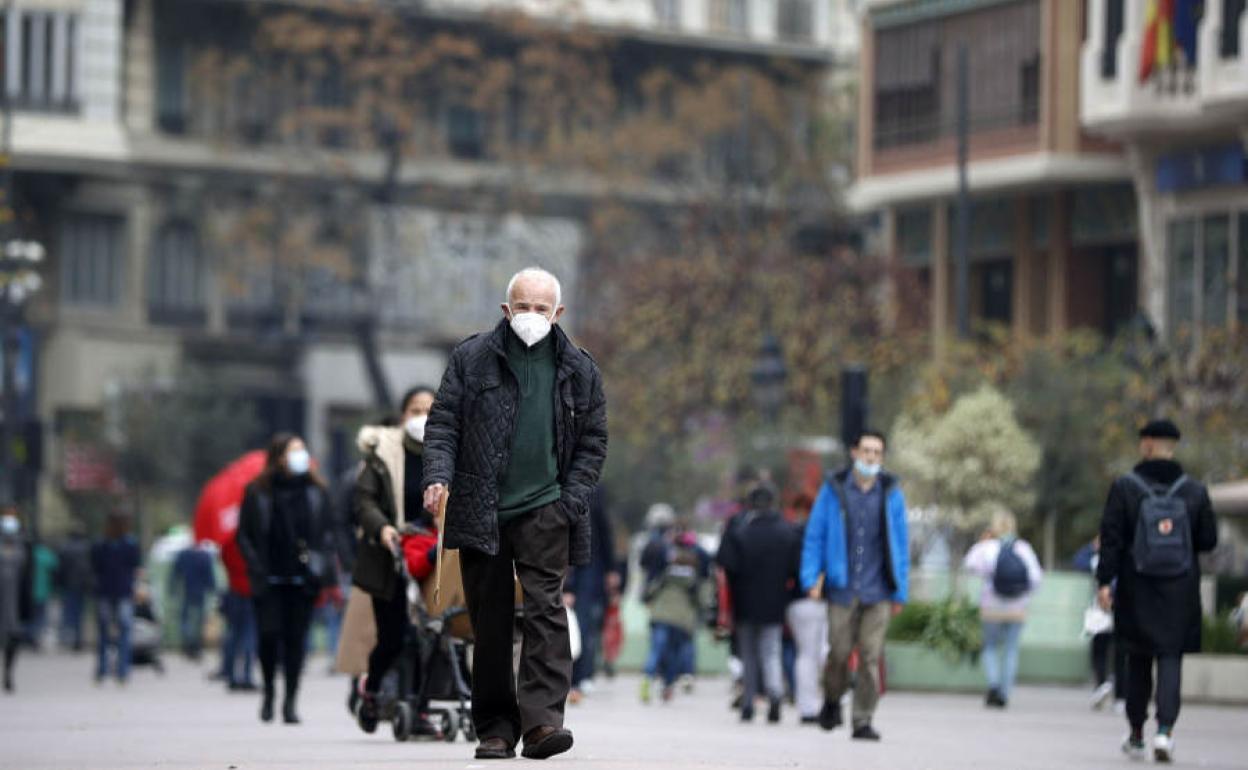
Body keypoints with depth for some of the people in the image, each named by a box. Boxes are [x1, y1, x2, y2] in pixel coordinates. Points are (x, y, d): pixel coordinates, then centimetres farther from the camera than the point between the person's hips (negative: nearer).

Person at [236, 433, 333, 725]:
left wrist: (321, 567, -3)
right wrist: (257, 568, -7)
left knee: (296, 638, -1)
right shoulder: (257, 493, 2)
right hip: (269, 579, -2)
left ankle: (290, 701, 7)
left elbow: (325, 532, 11)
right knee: (270, 633, -11)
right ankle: (269, 692, 12)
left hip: (302, 578, 2)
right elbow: (244, 535, 5)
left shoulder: (316, 491, 9)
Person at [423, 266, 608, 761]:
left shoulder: (578, 370, 9)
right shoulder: (471, 358, 5)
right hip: (480, 512, 0)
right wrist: (438, 476, -11)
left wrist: (572, 498, 1)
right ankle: (495, 728, 11)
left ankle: (542, 719, -18)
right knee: (489, 622, 4)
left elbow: (592, 441, 12)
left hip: (545, 511, 0)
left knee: (545, 609, -13)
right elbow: (443, 422, 5)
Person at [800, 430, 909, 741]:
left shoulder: (891, 492, 7)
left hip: (878, 591, 1)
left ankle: (863, 721, 2)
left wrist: (900, 591, 5)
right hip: (842, 588, -1)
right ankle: (832, 701, 29)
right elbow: (814, 536, 5)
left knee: (870, 657, -4)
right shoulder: (833, 490, 3)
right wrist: (811, 579, -4)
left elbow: (900, 543, 9)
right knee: (839, 651, 1)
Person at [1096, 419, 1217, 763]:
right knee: (1170, 658, 0)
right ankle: (1165, 729, -19)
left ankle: (1136, 734, 22)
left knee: (1138, 659, 14)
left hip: (1137, 592, 0)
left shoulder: (1124, 488, -6)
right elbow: (1209, 539, 2)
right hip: (1180, 592, 0)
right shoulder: (1195, 491, -2)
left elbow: (1111, 538, -9)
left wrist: (1105, 581, -7)